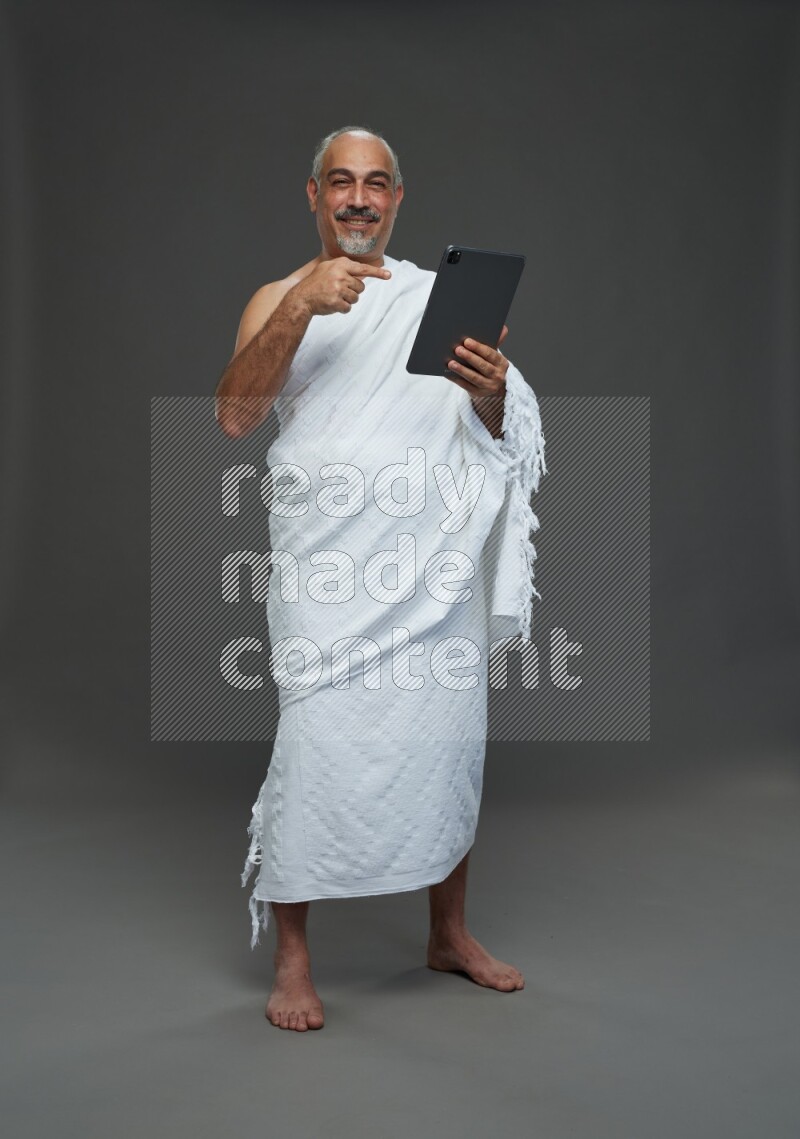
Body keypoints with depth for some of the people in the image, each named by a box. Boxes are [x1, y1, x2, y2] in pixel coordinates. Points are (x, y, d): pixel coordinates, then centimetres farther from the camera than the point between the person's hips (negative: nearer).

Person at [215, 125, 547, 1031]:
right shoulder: (280, 300, 7)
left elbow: (497, 436, 12)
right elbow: (233, 417, -9)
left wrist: (492, 394, -12)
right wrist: (302, 308, -20)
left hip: (437, 564, 3)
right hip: (327, 568, -3)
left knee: (448, 738, 8)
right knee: (318, 744, -7)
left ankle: (449, 932, 26)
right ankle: (291, 957, 8)